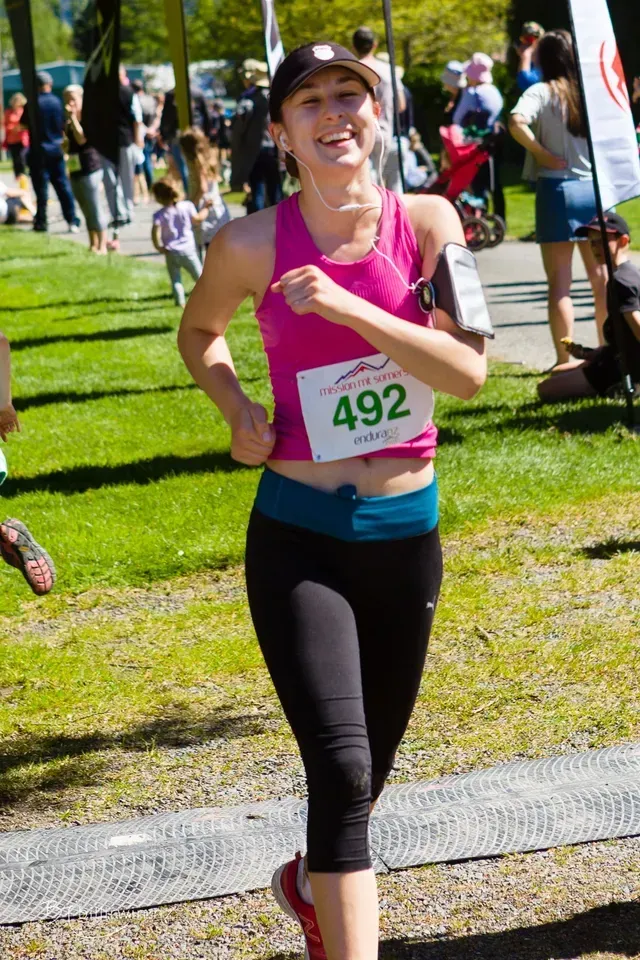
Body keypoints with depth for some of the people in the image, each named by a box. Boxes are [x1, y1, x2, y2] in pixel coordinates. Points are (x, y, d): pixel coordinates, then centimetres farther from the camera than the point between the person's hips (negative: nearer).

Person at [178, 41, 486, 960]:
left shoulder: (426, 222, -5)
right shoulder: (253, 246, -9)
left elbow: (469, 370, -14)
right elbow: (198, 333, 12)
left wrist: (347, 307, -23)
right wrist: (235, 407, -6)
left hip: (407, 532, 3)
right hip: (299, 539, -3)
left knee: (368, 766, 20)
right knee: (342, 769, -18)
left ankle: (312, 882, 51)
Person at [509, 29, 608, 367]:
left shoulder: (543, 93, -8)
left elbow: (517, 123, -25)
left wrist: (544, 155, -15)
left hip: (557, 189, -4)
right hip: (594, 187, 4)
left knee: (560, 283, 1)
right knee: (601, 277, 14)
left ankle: (565, 360, -1)